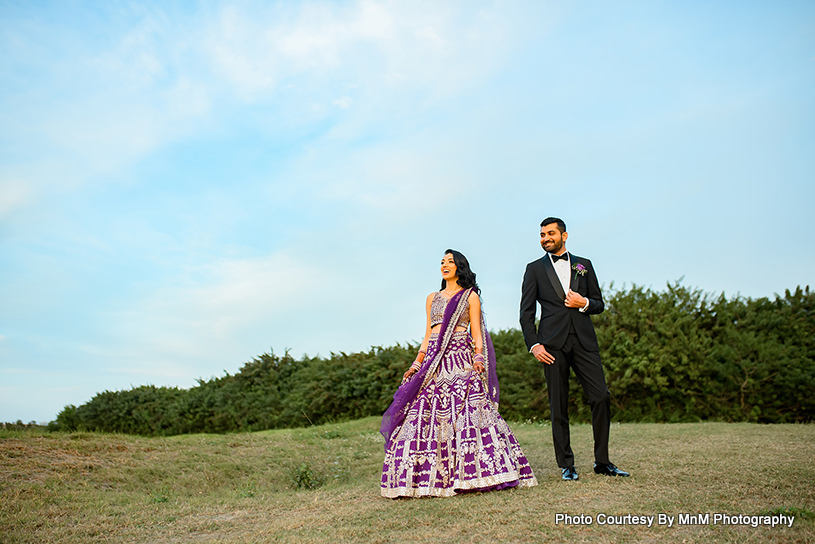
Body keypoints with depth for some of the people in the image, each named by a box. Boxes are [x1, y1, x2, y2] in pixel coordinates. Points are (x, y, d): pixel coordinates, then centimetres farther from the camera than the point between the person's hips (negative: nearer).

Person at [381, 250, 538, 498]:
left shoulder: (470, 296, 11)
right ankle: (425, 477, -1)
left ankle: (474, 473, -8)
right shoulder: (432, 298, 21)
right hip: (434, 361, 4)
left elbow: (477, 331, 3)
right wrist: (417, 363, 10)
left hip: (460, 359, -4)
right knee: (425, 414, -5)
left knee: (466, 410, -14)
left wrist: (479, 357, -14)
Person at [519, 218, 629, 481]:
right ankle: (566, 465, 11)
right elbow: (526, 312, 6)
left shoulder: (584, 265, 17)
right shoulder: (535, 269, 11)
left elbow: (599, 304, 18)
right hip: (553, 343, -2)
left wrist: (584, 303, -5)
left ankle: (602, 461, 10)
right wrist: (534, 345, -5)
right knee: (558, 407, 0)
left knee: (601, 397, -5)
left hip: (584, 340, 2)